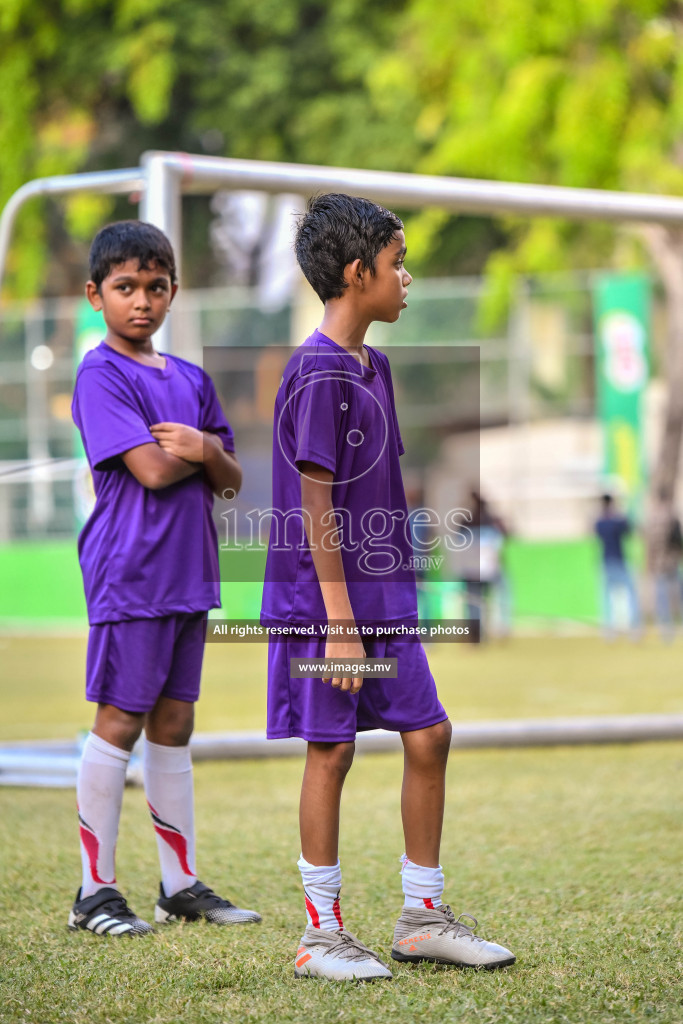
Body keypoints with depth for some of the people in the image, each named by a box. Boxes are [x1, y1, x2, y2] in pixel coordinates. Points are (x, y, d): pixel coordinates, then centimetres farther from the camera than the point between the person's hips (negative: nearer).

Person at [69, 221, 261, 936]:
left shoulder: (192, 380, 15)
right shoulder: (100, 375, -7)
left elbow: (230, 480, 12)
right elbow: (151, 469, -17)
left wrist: (206, 449, -9)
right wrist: (207, 448, 0)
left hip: (188, 571, 7)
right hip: (129, 573, -7)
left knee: (173, 724, 11)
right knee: (120, 722, -5)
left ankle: (182, 885, 17)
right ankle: (95, 891, 2)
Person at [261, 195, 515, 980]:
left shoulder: (371, 367, 13)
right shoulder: (317, 373, -15)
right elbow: (316, 510, -17)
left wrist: (392, 594, 18)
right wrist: (339, 622, -19)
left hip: (383, 594, 9)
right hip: (325, 599, -9)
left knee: (428, 735, 8)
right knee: (331, 750, -2)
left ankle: (422, 916, 18)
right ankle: (323, 936, 7)